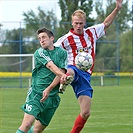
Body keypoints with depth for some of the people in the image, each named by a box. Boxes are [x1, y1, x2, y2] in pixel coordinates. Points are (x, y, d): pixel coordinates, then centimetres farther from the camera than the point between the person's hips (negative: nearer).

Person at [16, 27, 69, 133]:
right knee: (27, 123, -19)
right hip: (36, 94, -3)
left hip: (52, 96, 3)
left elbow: (61, 71, -3)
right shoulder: (39, 53, 2)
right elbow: (50, 66, -15)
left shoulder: (62, 53, 8)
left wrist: (49, 89, -15)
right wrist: (63, 75, -34)